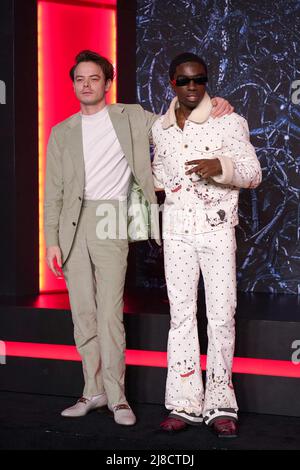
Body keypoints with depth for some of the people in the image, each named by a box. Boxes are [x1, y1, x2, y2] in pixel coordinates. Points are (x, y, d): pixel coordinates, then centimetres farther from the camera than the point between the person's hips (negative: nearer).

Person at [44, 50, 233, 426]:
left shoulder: (131, 117, 11)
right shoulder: (61, 133, 14)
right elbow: (53, 192, 11)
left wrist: (212, 105, -1)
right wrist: (52, 242, 3)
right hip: (72, 225, 3)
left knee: (110, 313, -10)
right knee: (82, 312, 5)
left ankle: (116, 396, -2)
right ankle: (93, 391, 15)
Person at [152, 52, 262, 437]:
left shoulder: (229, 122, -3)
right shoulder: (160, 128, 9)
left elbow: (253, 173, -6)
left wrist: (220, 167, -21)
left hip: (217, 229, -3)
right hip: (176, 231, 3)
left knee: (221, 316, -3)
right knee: (181, 315, 3)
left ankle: (220, 404, 5)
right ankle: (185, 404, 8)